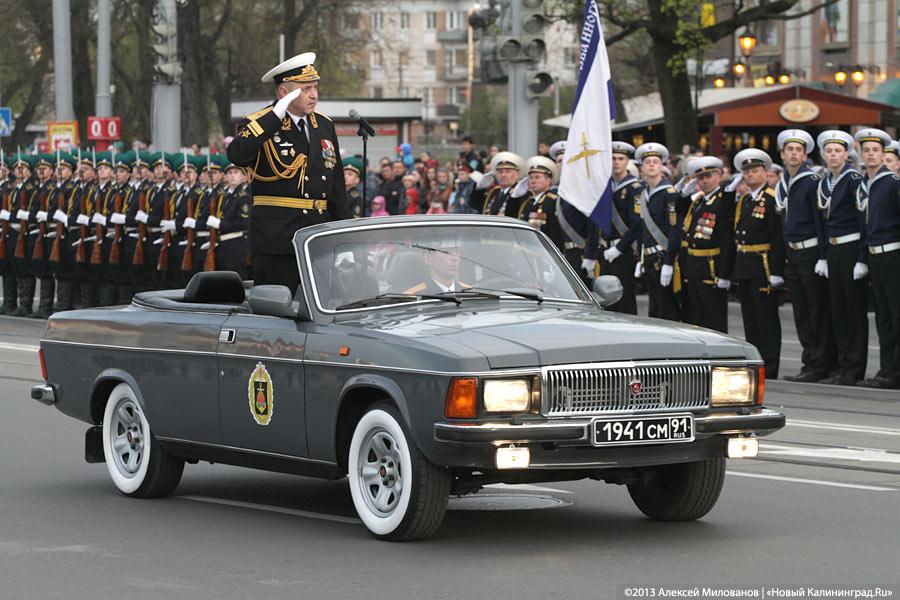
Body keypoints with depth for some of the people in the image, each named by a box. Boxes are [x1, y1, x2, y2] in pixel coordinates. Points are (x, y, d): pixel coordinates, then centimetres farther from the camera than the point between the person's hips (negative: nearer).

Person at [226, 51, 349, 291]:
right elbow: (236, 155, -28)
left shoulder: (324, 126, 14)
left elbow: (337, 186, 19)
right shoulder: (259, 125, -4)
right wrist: (276, 115, -26)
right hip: (276, 239, -6)